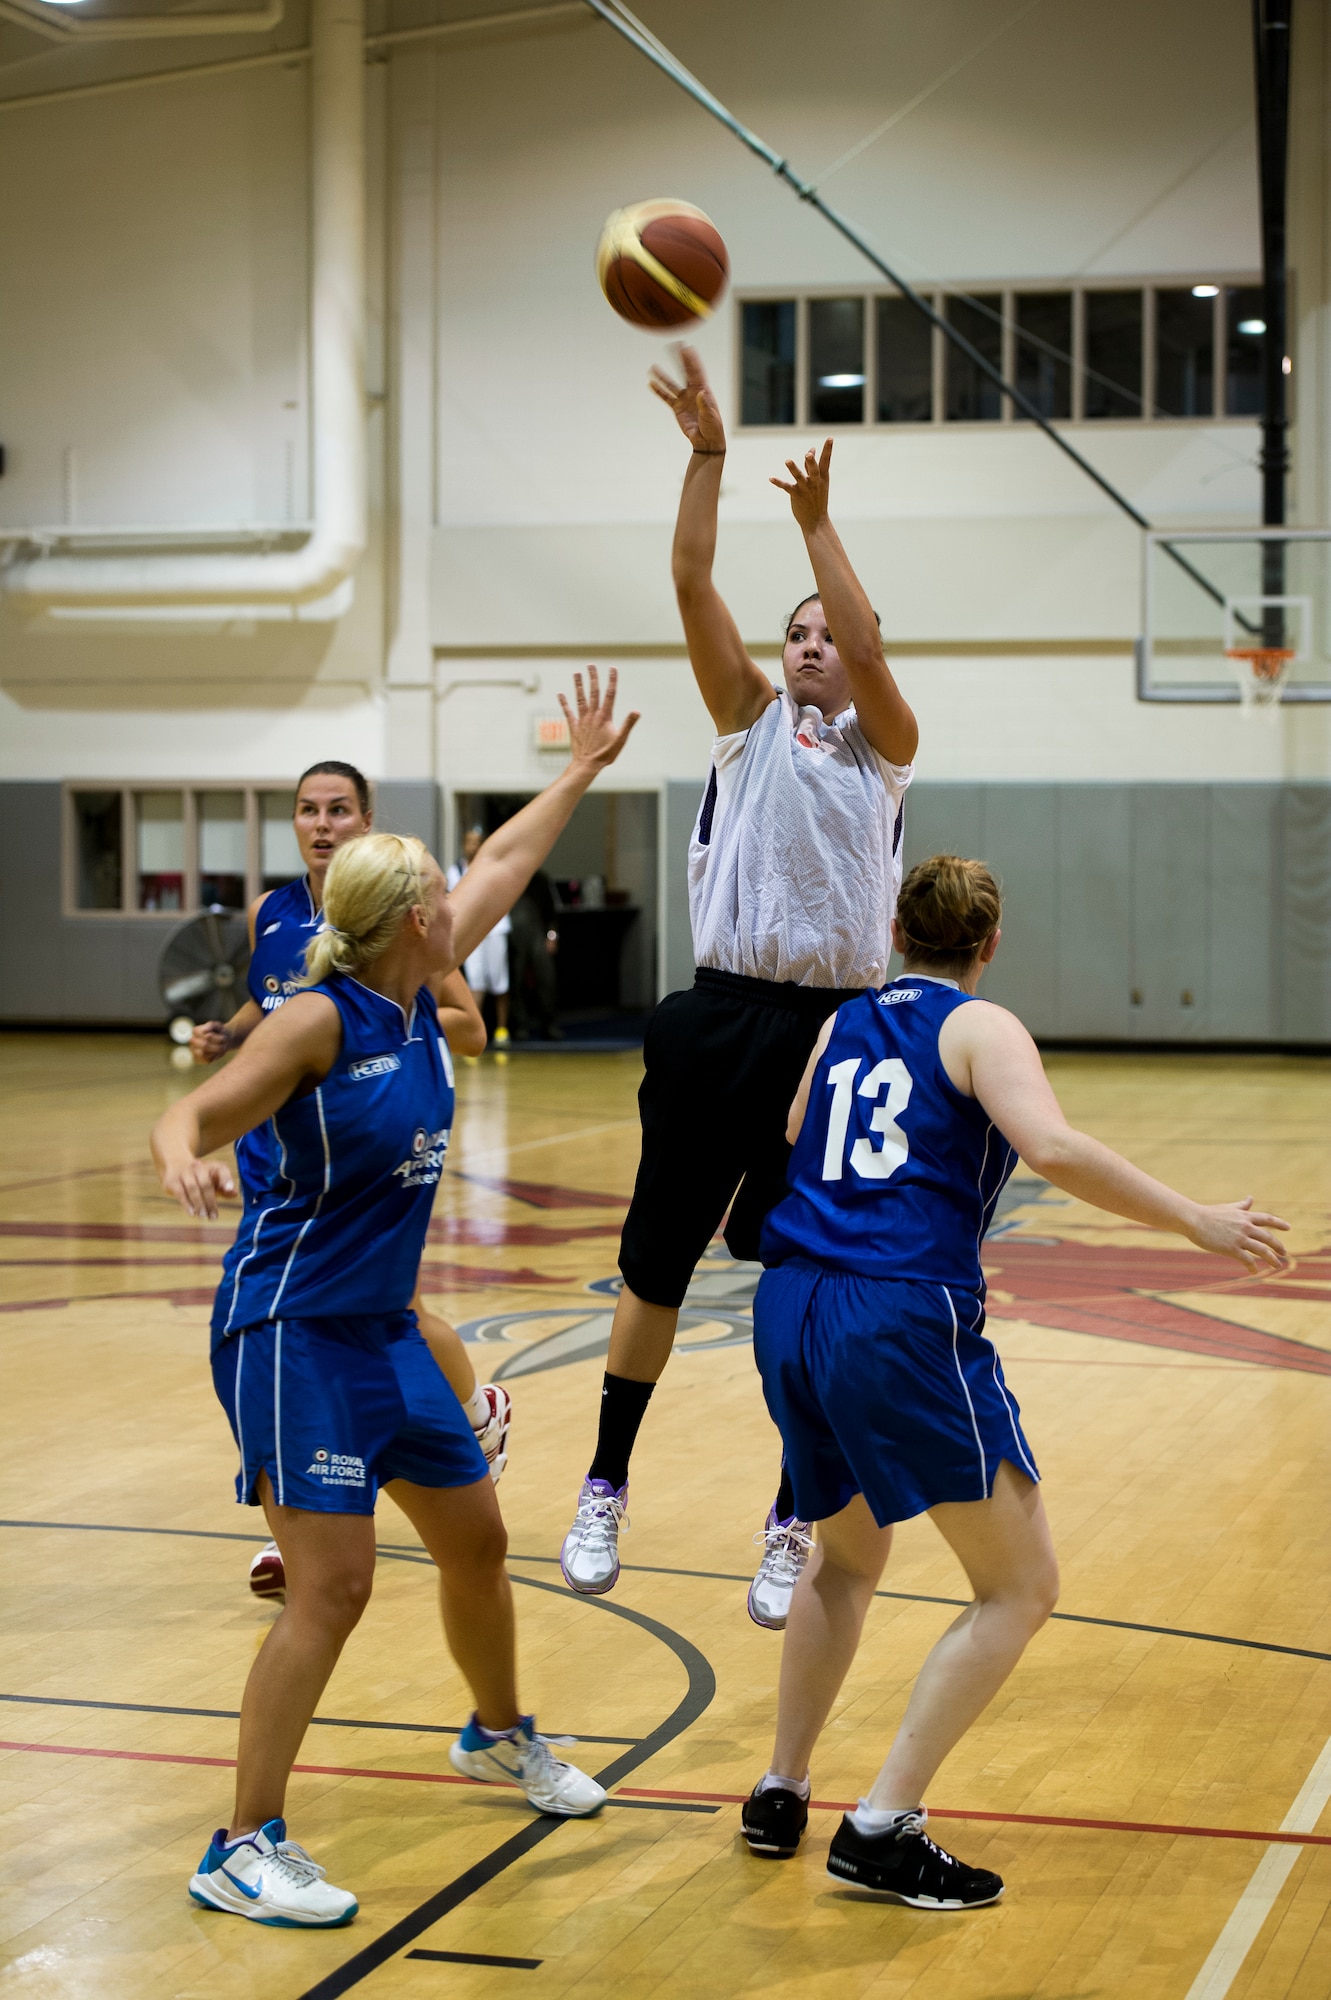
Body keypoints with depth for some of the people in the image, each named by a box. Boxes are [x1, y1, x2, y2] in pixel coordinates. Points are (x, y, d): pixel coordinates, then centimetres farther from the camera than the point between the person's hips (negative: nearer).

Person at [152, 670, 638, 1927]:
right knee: (332, 1589, -13)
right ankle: (243, 1849, -5)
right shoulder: (319, 1019, -17)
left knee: (475, 1539, 19)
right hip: (292, 1330, -8)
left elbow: (506, 863, 17)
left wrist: (582, 770, 27)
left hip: (381, 1328, 9)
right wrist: (184, 1159, -42)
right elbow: (188, 1121, -18)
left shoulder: (418, 994, 4)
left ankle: (498, 1737, 45)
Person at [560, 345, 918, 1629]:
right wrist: (707, 453, -10)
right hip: (720, 1017, 1)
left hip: (833, 1028, -1)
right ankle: (605, 1490, 20)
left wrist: (818, 522, -16)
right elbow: (691, 584, -1)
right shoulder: (751, 721, 11)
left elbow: (869, 648, -14)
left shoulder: (884, 746, 7)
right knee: (656, 1262, 6)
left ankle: (791, 1527, 14)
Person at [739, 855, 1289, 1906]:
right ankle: (882, 1829, -2)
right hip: (903, 1321, -7)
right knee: (1021, 1587, 5)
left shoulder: (838, 1027, 18)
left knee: (847, 1556, 30)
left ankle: (780, 1796, 32)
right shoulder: (978, 1028, 2)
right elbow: (1055, 1149, -16)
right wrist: (1196, 1220, -10)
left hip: (790, 1310, 7)